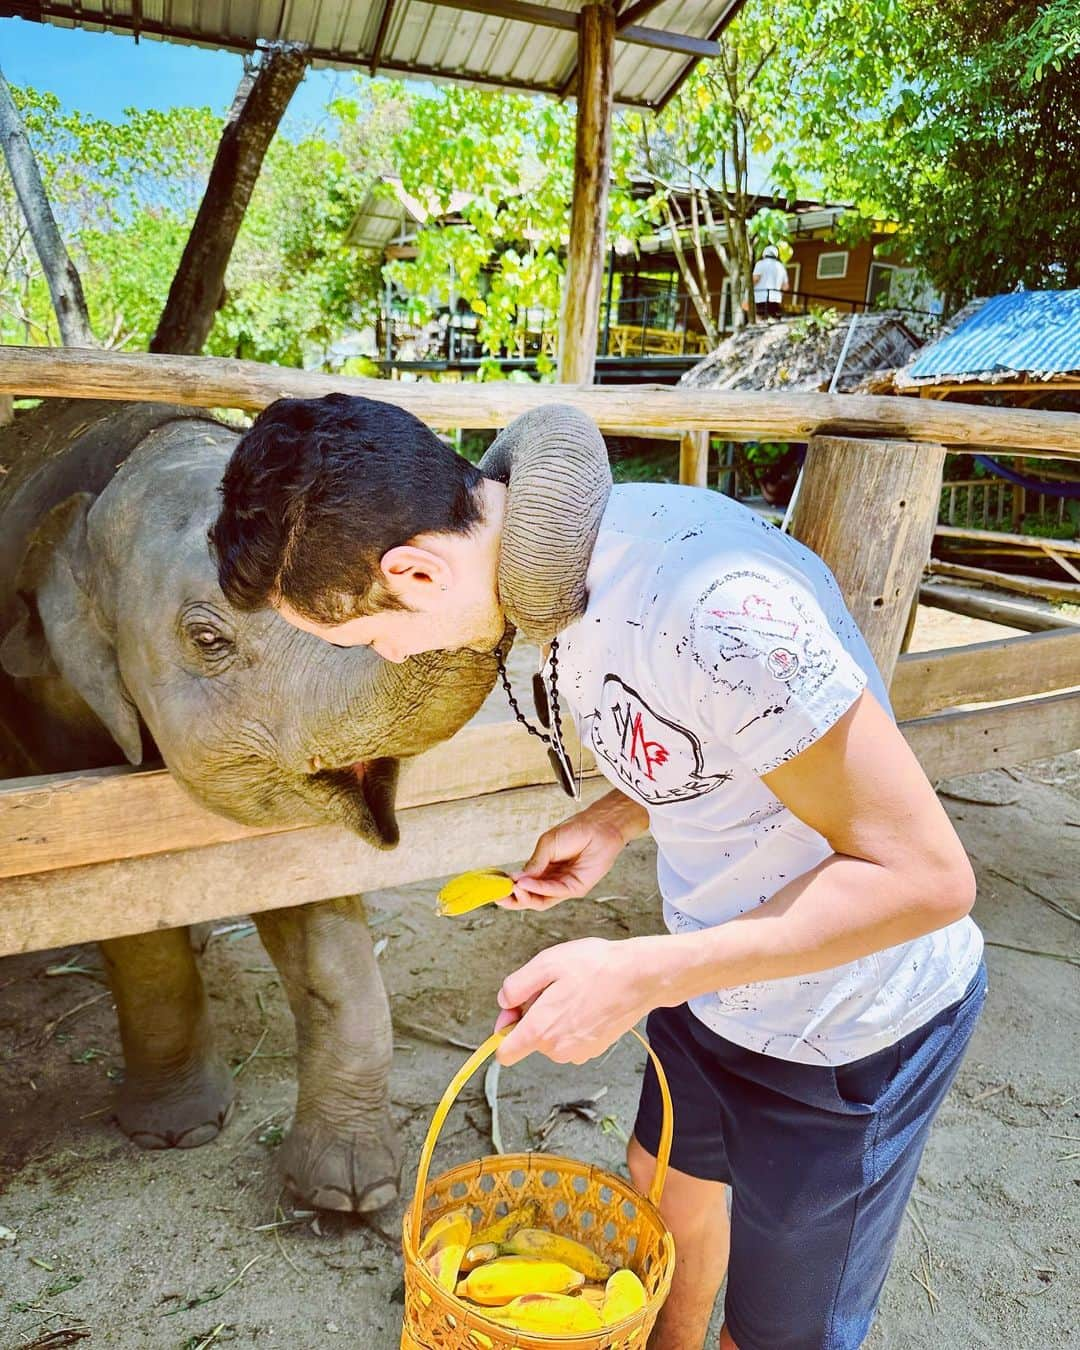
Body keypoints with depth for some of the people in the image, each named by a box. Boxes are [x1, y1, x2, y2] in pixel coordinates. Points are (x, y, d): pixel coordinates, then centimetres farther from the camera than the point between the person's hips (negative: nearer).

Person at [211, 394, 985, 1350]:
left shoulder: (709, 600, -36)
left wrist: (639, 975, -29)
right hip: (715, 982, 8)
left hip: (848, 1029, -7)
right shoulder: (558, 564, -8)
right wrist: (618, 817, -7)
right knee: (667, 1184, 29)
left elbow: (925, 874, -30)